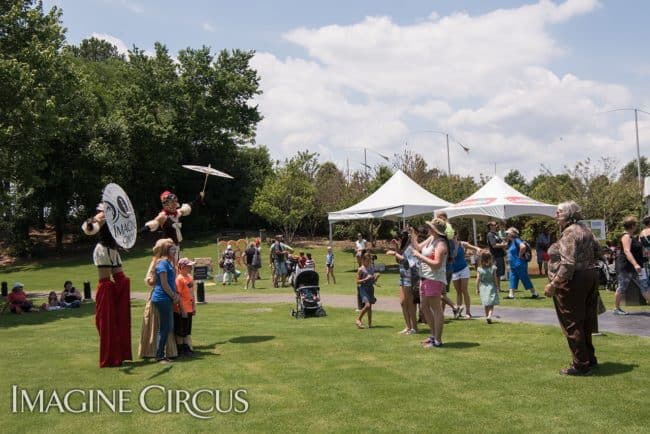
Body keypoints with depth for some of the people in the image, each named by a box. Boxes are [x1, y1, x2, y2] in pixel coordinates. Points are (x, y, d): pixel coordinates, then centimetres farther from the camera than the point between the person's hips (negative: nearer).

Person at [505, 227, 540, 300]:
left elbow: (523, 246, -33)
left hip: (519, 265, -10)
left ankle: (535, 294, 7)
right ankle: (511, 295, 11)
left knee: (525, 279, -2)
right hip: (513, 265, 10)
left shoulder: (516, 240, -16)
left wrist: (520, 255, -22)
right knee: (512, 279, 9)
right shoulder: (511, 242, 13)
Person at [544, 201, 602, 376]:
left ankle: (581, 365, 6)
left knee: (572, 324, 0)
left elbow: (568, 264, -26)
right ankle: (590, 359, 29)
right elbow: (597, 252, 21)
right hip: (590, 277, 10)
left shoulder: (569, 233, -18)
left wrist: (554, 284, -24)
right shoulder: (585, 230, 11)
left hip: (572, 282, -10)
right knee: (585, 322, 19)